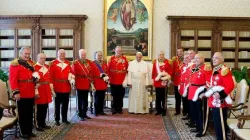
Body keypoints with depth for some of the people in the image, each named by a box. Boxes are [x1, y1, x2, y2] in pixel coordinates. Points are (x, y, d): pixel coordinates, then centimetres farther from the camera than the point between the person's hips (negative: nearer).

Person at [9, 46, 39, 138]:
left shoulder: (30, 64, 15)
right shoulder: (15, 64, -9)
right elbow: (12, 79, -16)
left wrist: (36, 78, 1)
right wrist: (16, 92, -23)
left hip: (31, 94, 8)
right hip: (21, 94, -7)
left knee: (30, 114, 13)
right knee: (22, 114, 3)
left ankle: (29, 131, 24)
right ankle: (23, 132, 13)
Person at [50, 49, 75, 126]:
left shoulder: (68, 63, 11)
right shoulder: (53, 63, -5)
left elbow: (71, 72, 14)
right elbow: (50, 75, -9)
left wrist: (72, 79, -5)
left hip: (67, 87, 4)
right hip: (57, 88, -4)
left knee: (65, 104, 11)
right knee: (57, 104, 6)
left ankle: (64, 118, 23)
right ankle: (57, 120, 16)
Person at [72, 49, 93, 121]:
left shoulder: (89, 62, 6)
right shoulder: (75, 63, -7)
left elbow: (91, 73, 9)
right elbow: (73, 74, -8)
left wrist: (91, 82, 6)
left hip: (87, 85, 5)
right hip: (79, 85, -5)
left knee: (85, 100, 13)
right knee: (80, 101, 4)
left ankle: (84, 114, 25)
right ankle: (80, 115, 12)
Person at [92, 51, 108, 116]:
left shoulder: (104, 63, 15)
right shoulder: (93, 64, -4)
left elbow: (107, 72, 17)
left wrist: (107, 78, 1)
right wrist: (100, 75, -15)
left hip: (104, 84, 5)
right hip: (96, 84, -5)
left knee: (102, 98, 9)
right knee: (97, 98, 1)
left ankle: (101, 110, 19)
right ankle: (96, 111, 11)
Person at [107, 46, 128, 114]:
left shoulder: (124, 58, 5)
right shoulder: (111, 58, 1)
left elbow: (127, 68, 5)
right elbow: (108, 68, -1)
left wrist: (126, 79, 1)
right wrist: (109, 76, -7)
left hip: (122, 81, 1)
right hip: (113, 81, -1)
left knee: (121, 96, 7)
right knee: (115, 96, 5)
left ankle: (120, 109, 18)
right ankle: (114, 109, 14)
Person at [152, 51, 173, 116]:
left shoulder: (168, 62, 0)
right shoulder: (155, 62, 8)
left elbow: (170, 71, -1)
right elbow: (153, 71, 10)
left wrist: (167, 77, -13)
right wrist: (154, 79, 4)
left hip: (164, 82, -3)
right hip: (157, 82, 3)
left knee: (164, 97, 1)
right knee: (158, 97, 8)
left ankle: (164, 110, 10)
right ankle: (159, 110, 17)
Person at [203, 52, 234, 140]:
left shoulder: (224, 70, -14)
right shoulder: (214, 70, 15)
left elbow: (230, 86, -21)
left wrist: (221, 94, -27)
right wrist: (207, 92, 12)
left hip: (221, 102, -9)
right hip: (214, 101, 9)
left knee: (220, 124, -3)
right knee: (216, 123, 16)